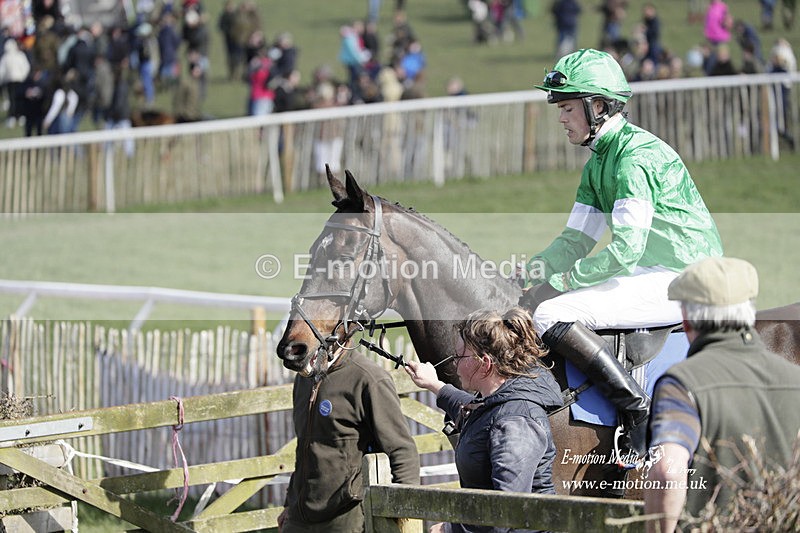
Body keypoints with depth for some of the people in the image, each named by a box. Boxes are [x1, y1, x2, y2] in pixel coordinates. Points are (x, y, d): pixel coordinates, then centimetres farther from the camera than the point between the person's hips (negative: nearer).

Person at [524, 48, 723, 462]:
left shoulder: (637, 156, -17)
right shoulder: (598, 163, 15)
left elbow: (625, 248, -23)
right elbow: (575, 241, 17)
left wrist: (558, 283, -17)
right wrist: (525, 275, 2)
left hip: (680, 281, -11)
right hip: (651, 274, 11)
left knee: (550, 316, -22)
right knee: (528, 302, 12)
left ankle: (639, 411, -20)